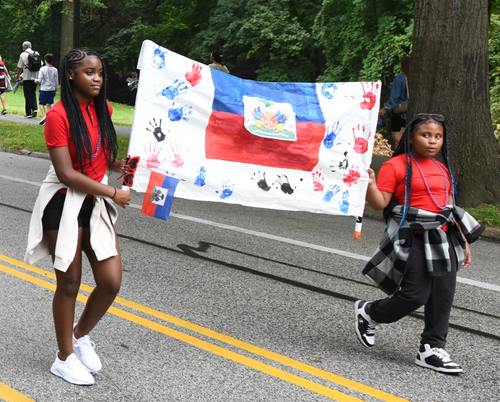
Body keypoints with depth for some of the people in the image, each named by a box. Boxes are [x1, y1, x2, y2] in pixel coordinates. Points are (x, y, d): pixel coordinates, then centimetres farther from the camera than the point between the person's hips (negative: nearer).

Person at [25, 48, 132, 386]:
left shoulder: (103, 110, 6)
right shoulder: (59, 115, -15)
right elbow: (66, 173, -19)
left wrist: (119, 165, -2)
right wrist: (112, 192, -15)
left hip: (96, 205, 6)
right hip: (65, 204, -6)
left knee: (112, 282, 0)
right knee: (69, 283, 4)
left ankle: (81, 335, 28)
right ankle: (65, 357, 23)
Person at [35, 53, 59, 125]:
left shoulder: (42, 69, -9)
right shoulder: (55, 70, 0)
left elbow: (39, 80, -11)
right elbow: (56, 82, 4)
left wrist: (36, 81, 11)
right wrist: (55, 90, 15)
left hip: (44, 89, -3)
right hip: (52, 89, 3)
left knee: (41, 103, 7)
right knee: (49, 104, 8)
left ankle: (44, 115, -15)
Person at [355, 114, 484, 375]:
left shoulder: (442, 170, 16)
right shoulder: (396, 165, -6)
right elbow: (380, 203, -12)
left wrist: (464, 241, 19)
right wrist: (370, 184, -31)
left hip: (442, 239, 7)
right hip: (413, 242, -7)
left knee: (443, 295, 3)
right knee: (415, 295, -8)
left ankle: (432, 349, 15)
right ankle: (367, 313, 18)